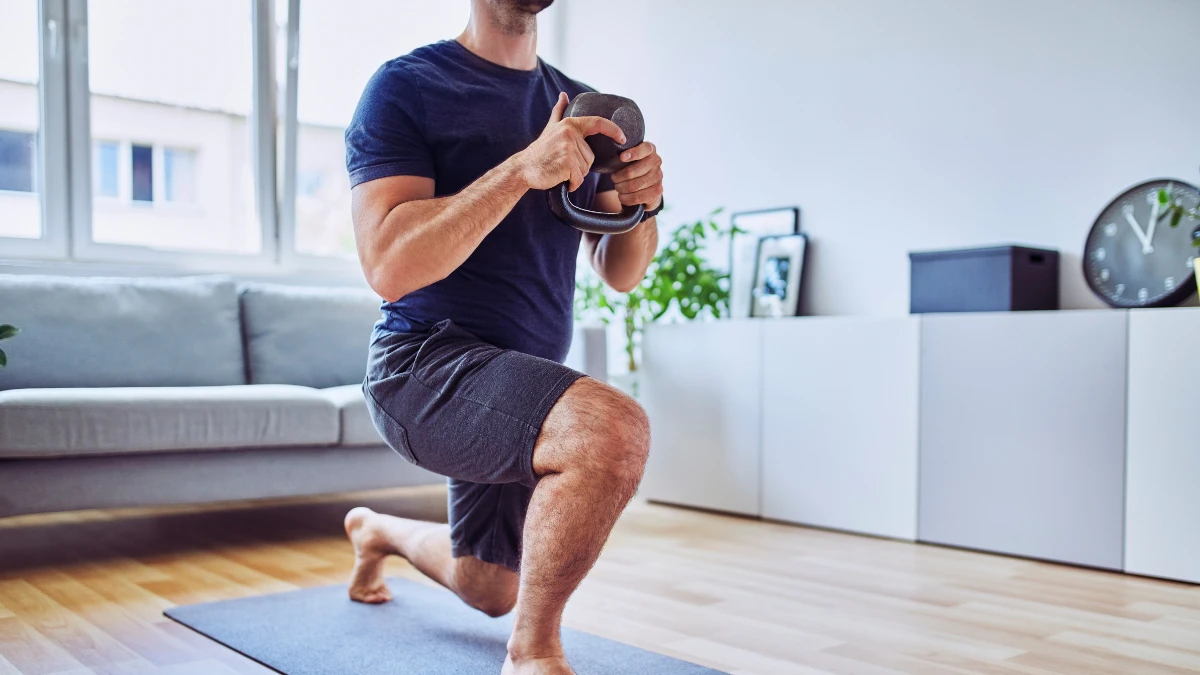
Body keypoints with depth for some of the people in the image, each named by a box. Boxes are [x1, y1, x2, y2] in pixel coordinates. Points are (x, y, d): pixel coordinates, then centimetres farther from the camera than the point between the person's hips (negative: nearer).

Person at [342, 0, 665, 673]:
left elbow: (621, 272, 9)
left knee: (488, 590, 21)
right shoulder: (407, 87, -8)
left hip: (524, 379, 7)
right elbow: (389, 267, -21)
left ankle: (377, 530, 53)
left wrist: (642, 206, -12)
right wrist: (523, 170, -28)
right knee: (614, 428, -34)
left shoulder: (580, 107, 9)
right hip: (426, 362, -7)